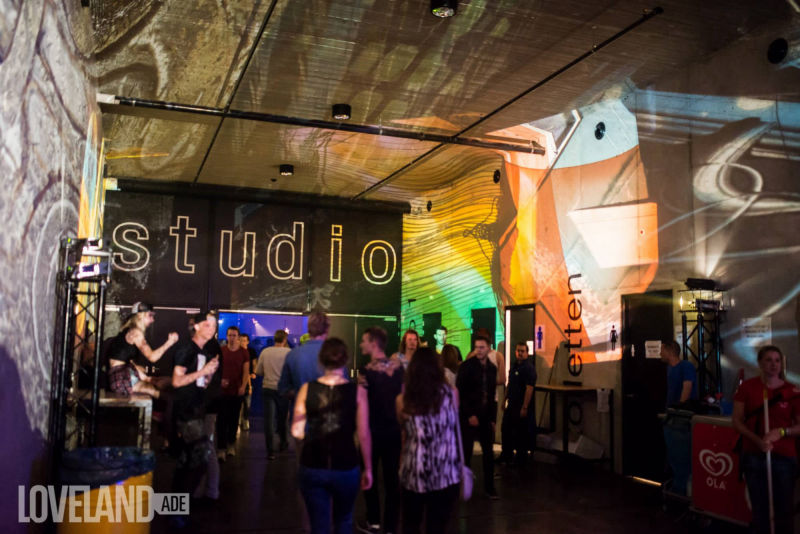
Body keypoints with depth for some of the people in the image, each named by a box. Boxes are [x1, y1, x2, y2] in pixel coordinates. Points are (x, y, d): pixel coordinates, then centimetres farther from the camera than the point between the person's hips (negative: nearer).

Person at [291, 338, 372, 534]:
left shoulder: (307, 389, -4)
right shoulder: (357, 391, -7)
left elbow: (297, 432, -4)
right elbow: (364, 435, -7)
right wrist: (368, 469, 3)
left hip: (312, 468, 1)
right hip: (346, 468, -1)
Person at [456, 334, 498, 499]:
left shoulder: (492, 368, 9)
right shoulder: (466, 367, -8)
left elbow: (492, 395, 13)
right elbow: (459, 393, -10)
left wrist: (492, 418, 7)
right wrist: (470, 415, -12)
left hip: (485, 418, 5)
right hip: (469, 417, -5)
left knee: (489, 454, 8)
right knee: (465, 453, 0)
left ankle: (489, 487, 21)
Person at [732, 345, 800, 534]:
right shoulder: (747, 387, -1)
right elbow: (737, 421, -1)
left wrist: (781, 431, -15)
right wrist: (757, 440, -15)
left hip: (784, 457, 0)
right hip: (754, 456, 0)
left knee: (784, 509, 5)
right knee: (759, 509, 8)